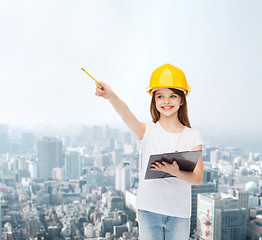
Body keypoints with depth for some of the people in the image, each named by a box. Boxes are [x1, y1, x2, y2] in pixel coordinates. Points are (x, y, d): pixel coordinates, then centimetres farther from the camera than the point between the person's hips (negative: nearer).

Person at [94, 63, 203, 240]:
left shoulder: (192, 136, 0)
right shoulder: (148, 131, -1)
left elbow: (198, 178, -7)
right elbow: (127, 116, -23)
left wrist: (176, 172, -28)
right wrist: (111, 96, -43)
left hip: (179, 212, 1)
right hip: (149, 210, -1)